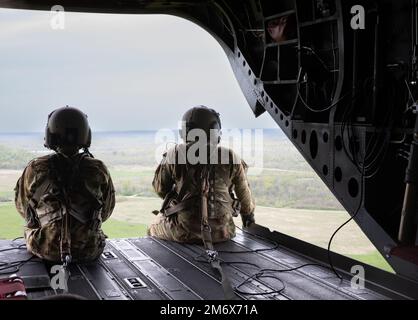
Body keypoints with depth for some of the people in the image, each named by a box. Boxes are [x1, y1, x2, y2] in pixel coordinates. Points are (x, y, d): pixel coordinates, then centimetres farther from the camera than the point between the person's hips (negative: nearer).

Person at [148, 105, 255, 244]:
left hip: (183, 233, -1)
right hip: (221, 233, 2)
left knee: (153, 230, 28)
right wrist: (249, 215, 29)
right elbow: (244, 195, 10)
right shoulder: (230, 157, -1)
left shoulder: (175, 154, -6)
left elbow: (160, 188, 5)